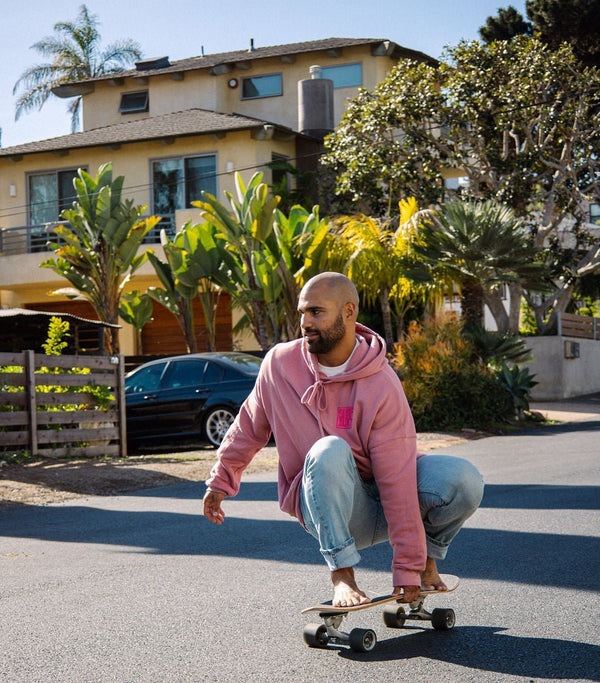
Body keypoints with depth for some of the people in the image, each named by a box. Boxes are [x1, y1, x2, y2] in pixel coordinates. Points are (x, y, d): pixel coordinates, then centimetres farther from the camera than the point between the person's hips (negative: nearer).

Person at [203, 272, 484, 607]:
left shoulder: (381, 386, -19)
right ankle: (342, 574, -26)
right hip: (324, 506, 0)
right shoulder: (279, 363, -7)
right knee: (329, 450, -35)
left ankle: (427, 555, 4)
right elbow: (250, 426, 14)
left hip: (380, 503, 0)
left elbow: (397, 480, -23)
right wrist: (221, 480, 22)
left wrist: (408, 568, -25)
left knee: (464, 479, -27)